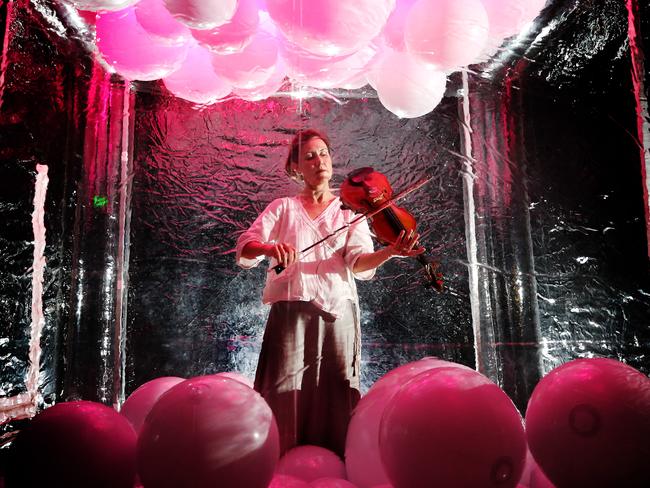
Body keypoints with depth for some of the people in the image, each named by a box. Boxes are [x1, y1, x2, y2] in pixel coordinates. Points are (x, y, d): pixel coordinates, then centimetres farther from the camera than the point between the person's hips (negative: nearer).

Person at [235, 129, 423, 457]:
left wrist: (390, 252, -24)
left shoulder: (349, 211, 13)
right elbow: (244, 249, 0)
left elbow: (359, 262, -3)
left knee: (339, 392, -2)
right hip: (292, 311, 0)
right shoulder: (283, 208, 13)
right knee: (286, 393, -6)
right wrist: (270, 248, -24)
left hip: (338, 311, 1)